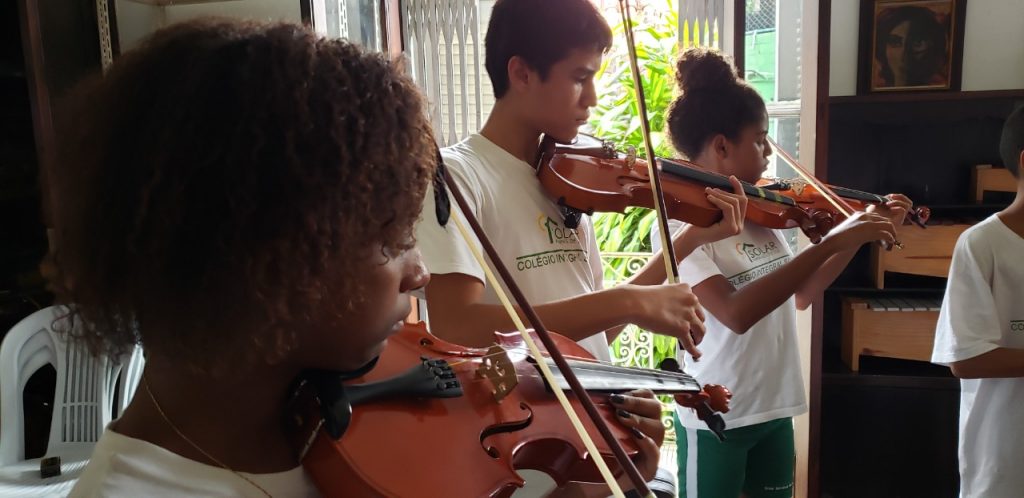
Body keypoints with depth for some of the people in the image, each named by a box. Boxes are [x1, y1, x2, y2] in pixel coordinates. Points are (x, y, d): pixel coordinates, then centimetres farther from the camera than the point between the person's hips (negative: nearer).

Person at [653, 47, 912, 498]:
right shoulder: (677, 222, -19)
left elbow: (801, 295, 12)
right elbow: (736, 314, -33)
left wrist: (860, 234, 5)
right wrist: (829, 243, -31)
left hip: (774, 407, 7)